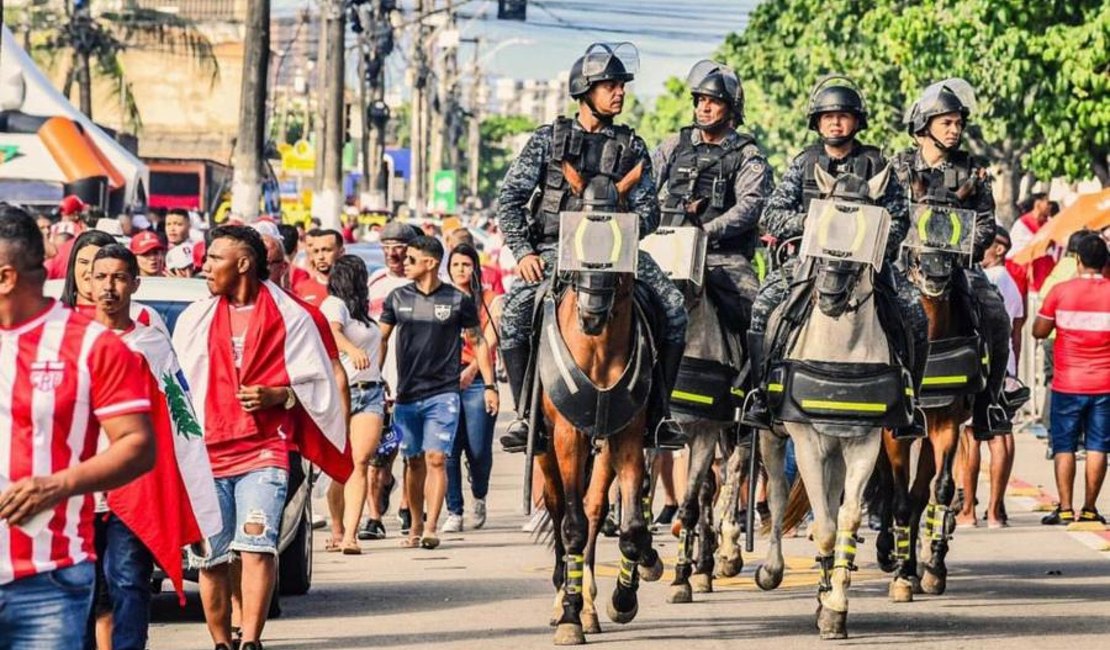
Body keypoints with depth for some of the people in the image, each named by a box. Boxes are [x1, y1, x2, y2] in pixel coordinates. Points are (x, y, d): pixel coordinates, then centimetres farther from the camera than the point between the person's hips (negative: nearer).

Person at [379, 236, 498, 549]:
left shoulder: (458, 301, -2)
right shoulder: (398, 298, 6)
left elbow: (478, 342, 6)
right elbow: (381, 339, 14)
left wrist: (489, 385, 4)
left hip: (443, 393, -3)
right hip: (406, 394, 3)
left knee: (435, 459, -12)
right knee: (414, 462, 9)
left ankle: (431, 529, -14)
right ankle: (416, 526, 19)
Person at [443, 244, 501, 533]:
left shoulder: (489, 300, 8)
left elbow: (490, 340, -3)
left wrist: (472, 369, -18)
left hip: (478, 378, -1)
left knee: (478, 450, -5)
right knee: (449, 449, -6)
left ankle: (479, 497, 24)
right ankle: (454, 512, 1)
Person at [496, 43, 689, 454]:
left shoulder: (632, 147, 11)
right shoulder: (548, 139, 6)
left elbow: (647, 209, 5)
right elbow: (509, 199, 3)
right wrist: (523, 252, -11)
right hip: (554, 249, -2)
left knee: (673, 307, -21)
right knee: (515, 310, -30)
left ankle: (657, 412, -9)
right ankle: (524, 415, -17)